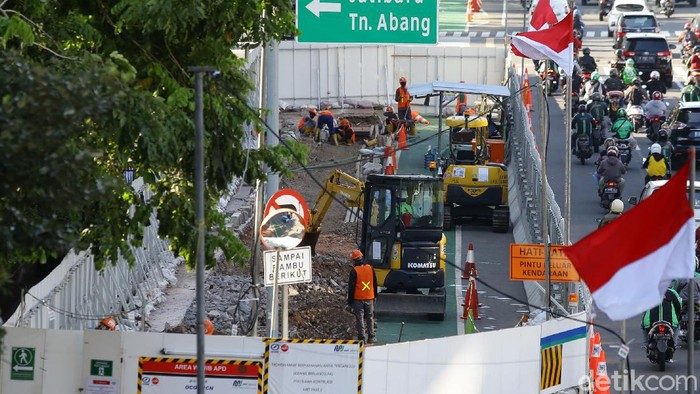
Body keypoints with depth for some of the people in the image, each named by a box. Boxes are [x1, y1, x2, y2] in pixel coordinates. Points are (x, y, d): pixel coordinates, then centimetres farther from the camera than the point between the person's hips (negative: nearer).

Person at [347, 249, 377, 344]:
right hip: (369, 299, 5)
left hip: (358, 299, -5)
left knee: (360, 319, 0)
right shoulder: (370, 268, 3)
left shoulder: (354, 271, -13)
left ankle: (362, 338, -1)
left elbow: (351, 287, -11)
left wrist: (350, 300, -4)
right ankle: (371, 337, 16)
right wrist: (374, 296, 22)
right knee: (370, 317, 14)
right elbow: (375, 284, 12)